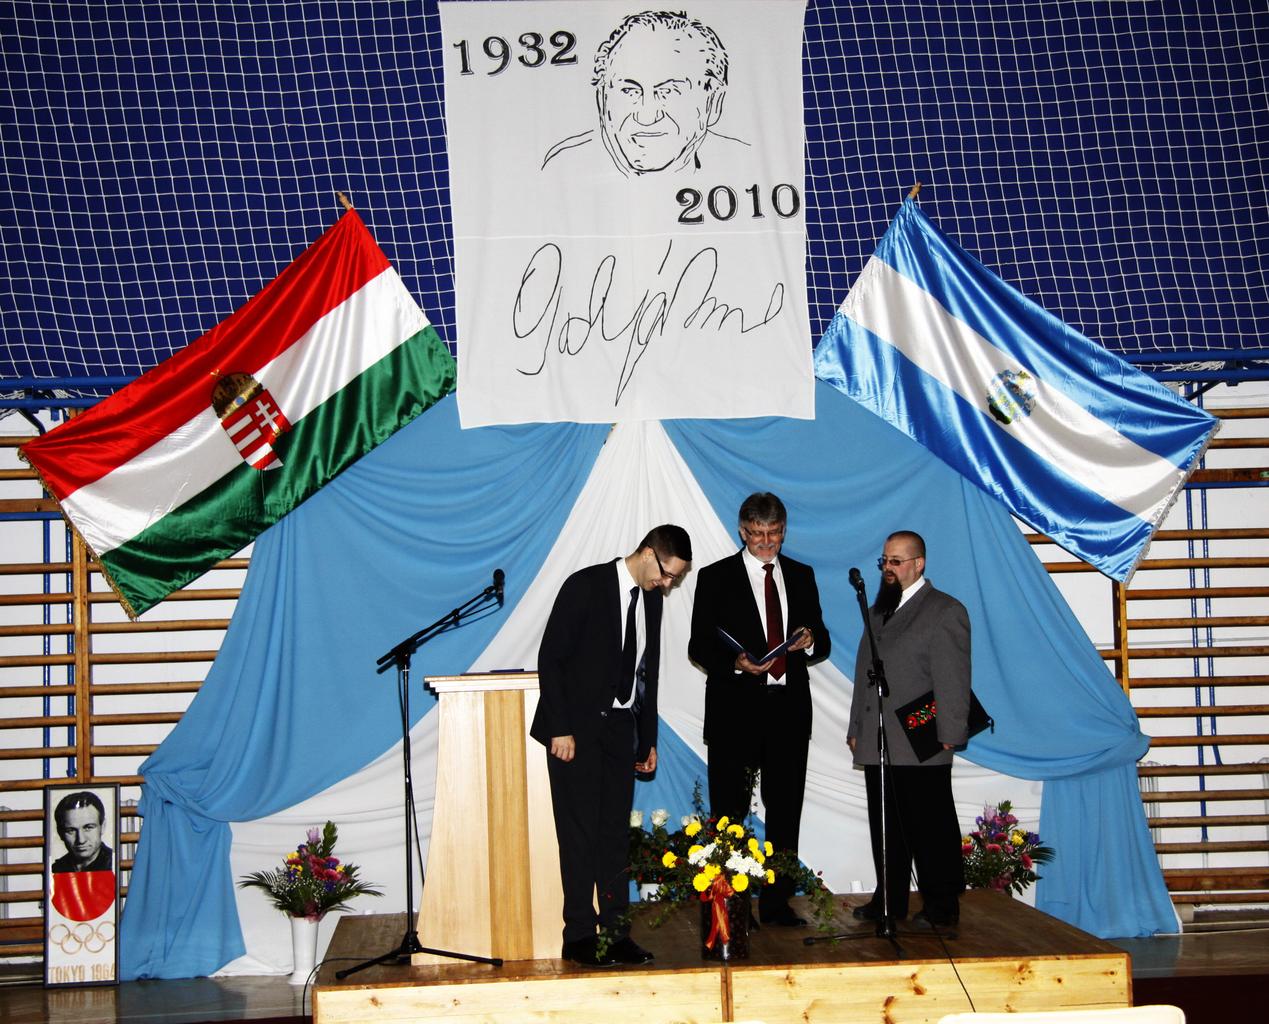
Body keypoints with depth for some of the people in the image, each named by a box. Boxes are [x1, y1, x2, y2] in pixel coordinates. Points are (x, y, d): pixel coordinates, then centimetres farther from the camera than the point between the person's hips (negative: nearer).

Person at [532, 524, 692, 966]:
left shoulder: (651, 598, 10)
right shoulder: (586, 585, -10)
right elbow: (551, 658, -12)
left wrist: (648, 740, 14)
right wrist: (561, 729, -16)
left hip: (619, 728, 6)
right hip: (576, 727, -6)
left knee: (616, 831, 4)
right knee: (580, 831, -5)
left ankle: (615, 932, 6)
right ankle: (579, 934, -1)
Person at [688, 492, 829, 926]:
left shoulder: (801, 576, 13)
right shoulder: (716, 577, 1)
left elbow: (821, 640, 16)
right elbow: (699, 646, -1)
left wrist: (811, 641, -8)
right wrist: (735, 663, -20)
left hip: (789, 708, 4)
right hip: (735, 709, -4)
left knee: (785, 810, 7)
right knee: (728, 812, -2)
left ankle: (776, 903, 14)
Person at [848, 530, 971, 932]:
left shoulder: (945, 611, -3)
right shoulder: (877, 612, 20)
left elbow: (953, 680, -9)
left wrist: (948, 736, -14)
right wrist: (856, 729, 17)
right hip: (877, 745, 7)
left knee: (931, 829, -1)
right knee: (885, 829, 11)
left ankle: (941, 906, 5)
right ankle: (889, 901, 19)